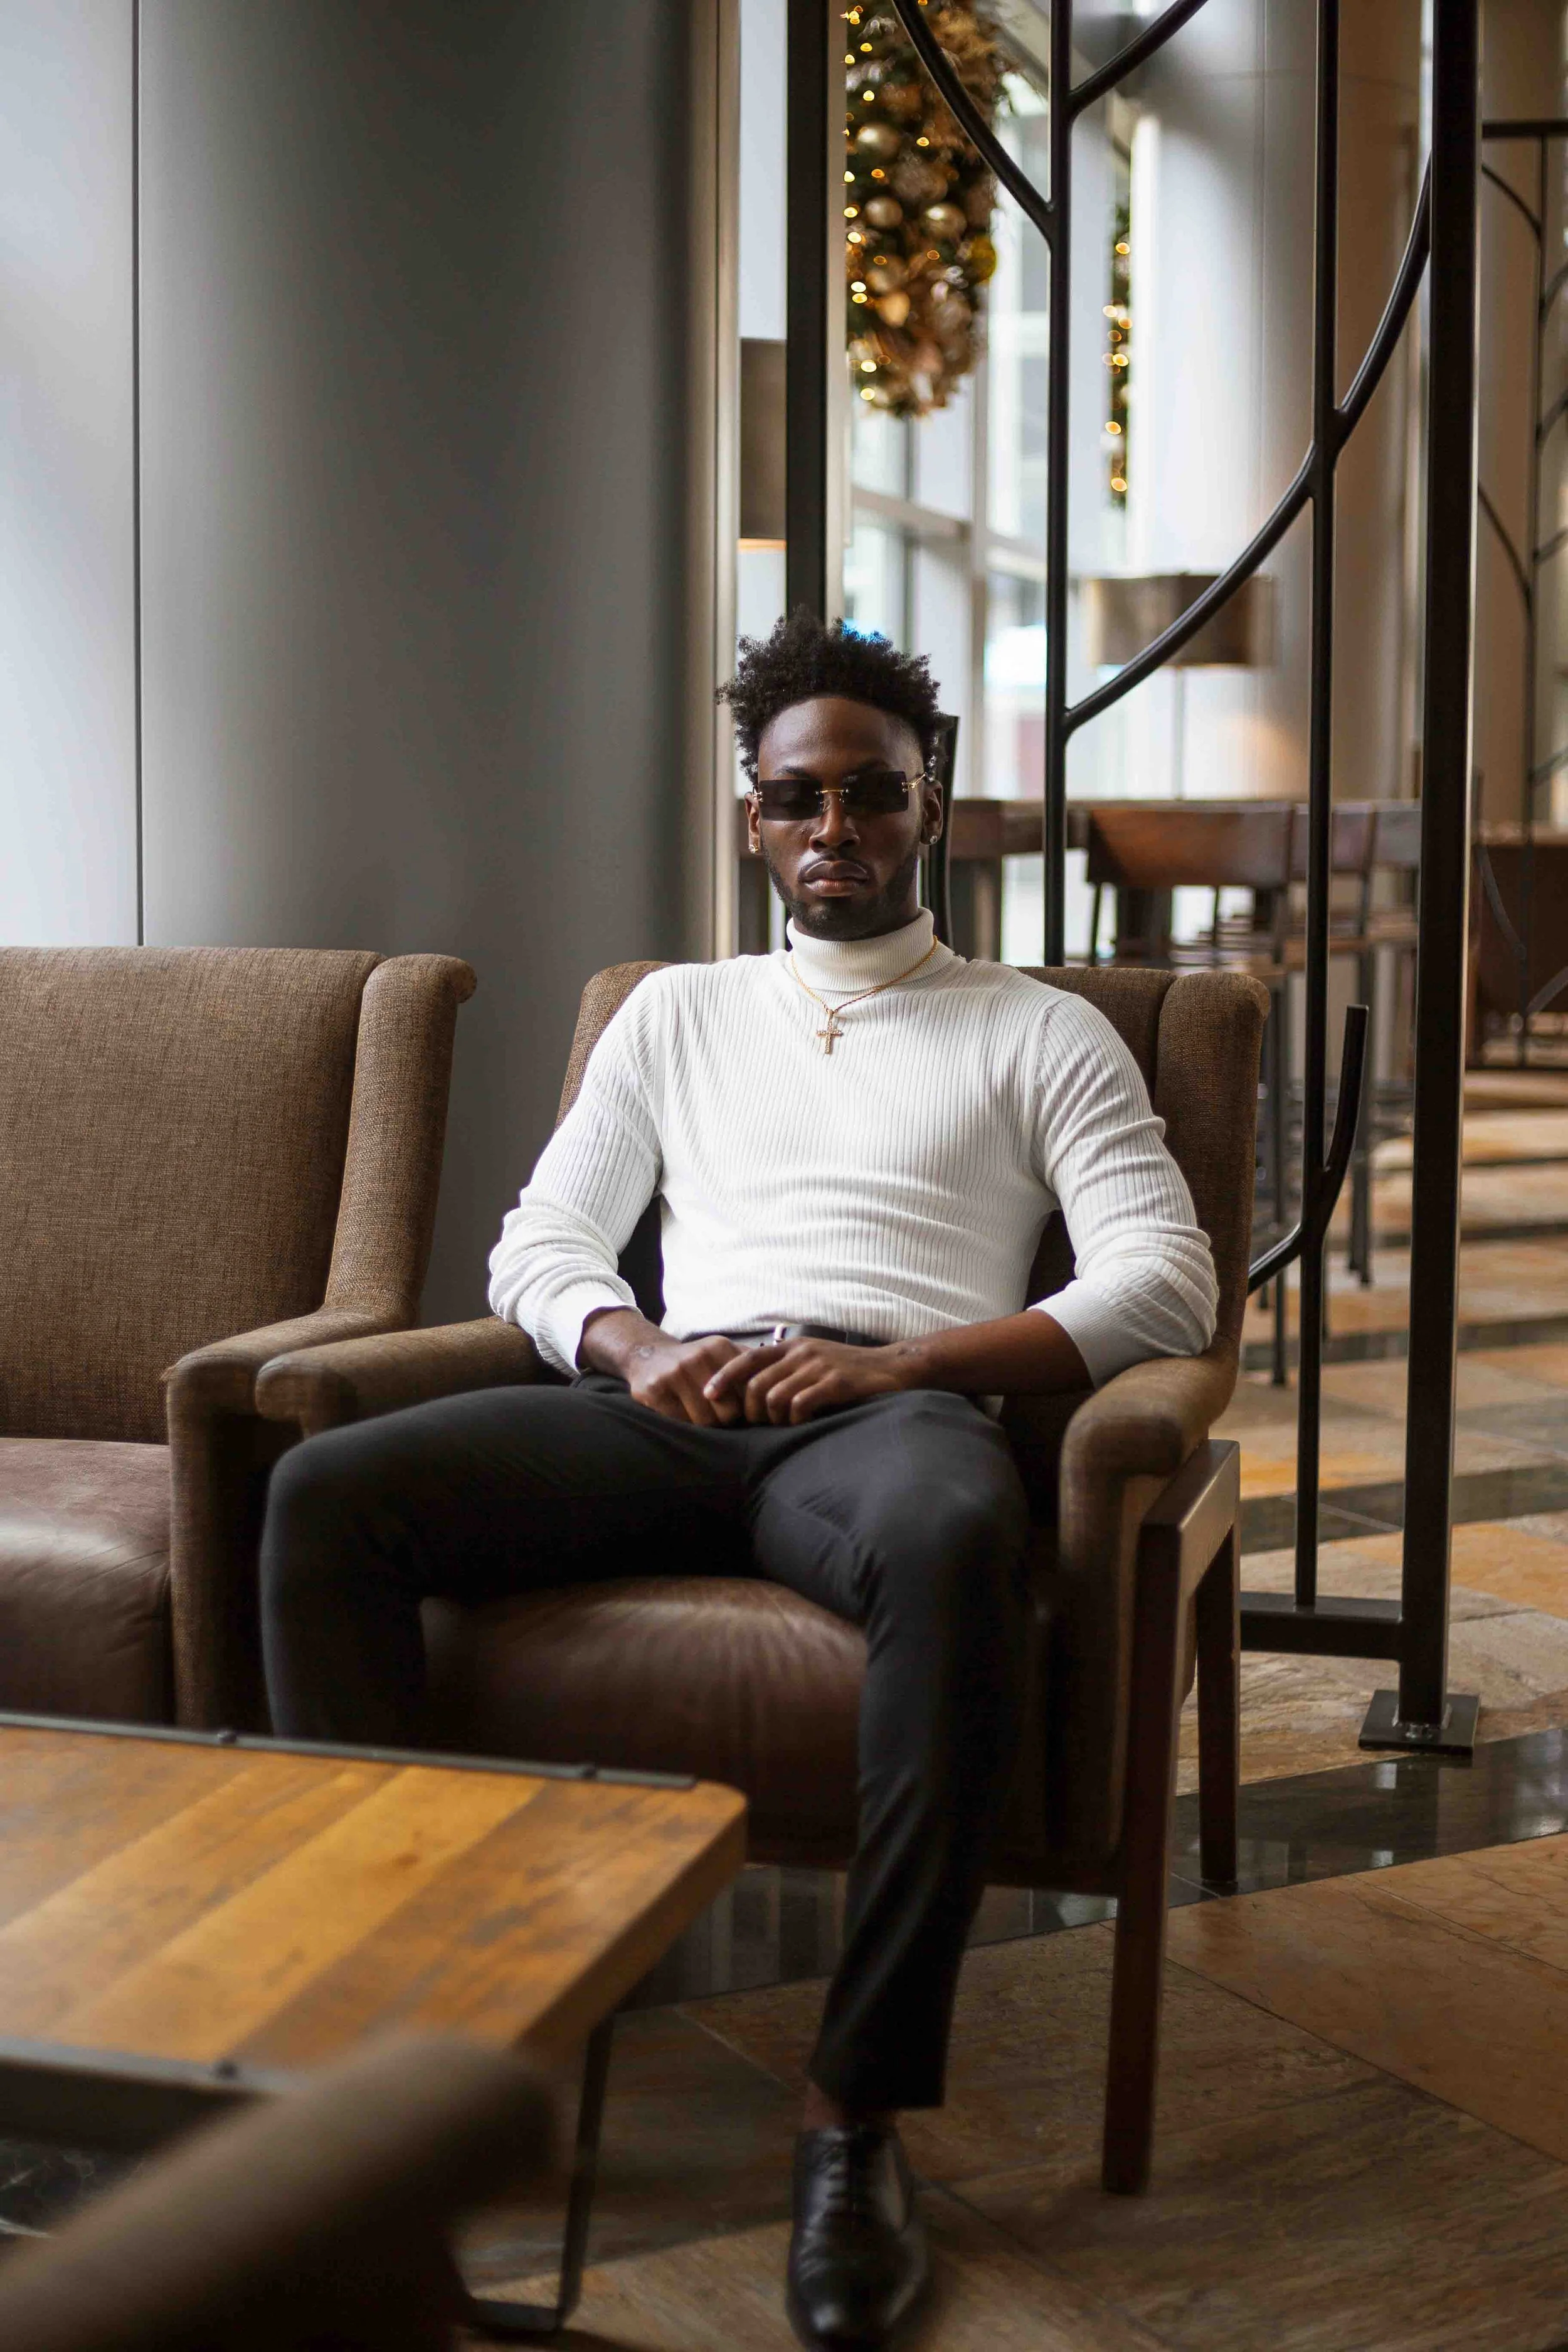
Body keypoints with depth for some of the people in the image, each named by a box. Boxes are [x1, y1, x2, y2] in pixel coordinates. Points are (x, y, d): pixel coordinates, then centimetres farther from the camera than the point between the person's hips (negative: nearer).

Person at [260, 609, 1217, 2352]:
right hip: (665, 1412, 3)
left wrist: (897, 1359, -10)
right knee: (324, 1492, -24)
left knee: (957, 1538, -42)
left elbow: (1165, 1286, 5)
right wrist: (632, 1346, -4)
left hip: (887, 1413, -3)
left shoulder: (1038, 1033, 19)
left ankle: (858, 2114, -35)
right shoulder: (677, 1013, 29)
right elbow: (537, 1245, 21)